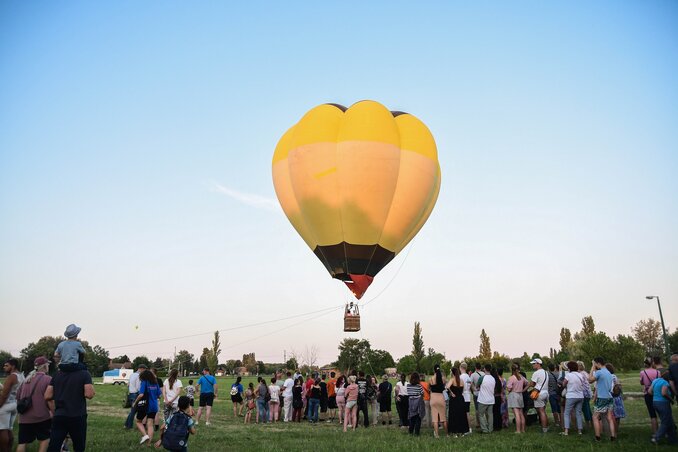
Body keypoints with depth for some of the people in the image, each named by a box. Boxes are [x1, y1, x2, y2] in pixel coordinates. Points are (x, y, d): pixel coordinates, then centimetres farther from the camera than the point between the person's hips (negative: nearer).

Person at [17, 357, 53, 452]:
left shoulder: (26, 380, 11)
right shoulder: (48, 379, -11)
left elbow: (18, 398, 18)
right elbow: (50, 400, -16)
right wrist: (54, 414, -6)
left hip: (24, 418, 6)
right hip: (41, 417, -6)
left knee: (22, 443, 11)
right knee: (44, 439, 9)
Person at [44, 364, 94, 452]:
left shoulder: (57, 374, 6)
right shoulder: (84, 374, -7)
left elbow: (47, 396, 3)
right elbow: (89, 394, -17)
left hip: (59, 416, 3)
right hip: (78, 417, -3)